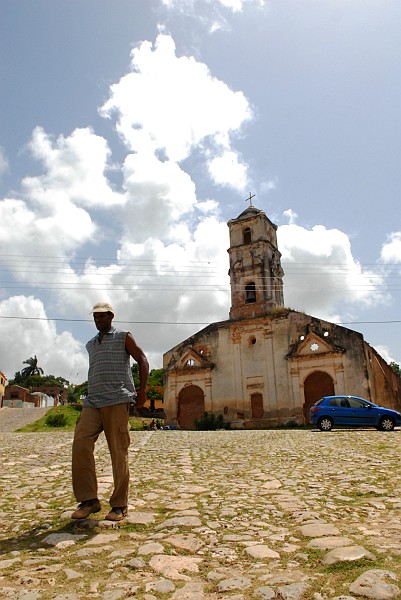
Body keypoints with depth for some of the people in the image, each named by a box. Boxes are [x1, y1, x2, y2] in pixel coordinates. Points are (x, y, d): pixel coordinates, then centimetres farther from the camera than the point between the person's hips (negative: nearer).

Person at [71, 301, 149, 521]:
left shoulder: (123, 337, 9)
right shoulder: (91, 345, 24)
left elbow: (142, 360, 5)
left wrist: (142, 390, -5)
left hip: (117, 401, -5)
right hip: (92, 402, 5)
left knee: (118, 452, -4)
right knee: (80, 443, -13)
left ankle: (119, 505, 7)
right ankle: (88, 500, -2)